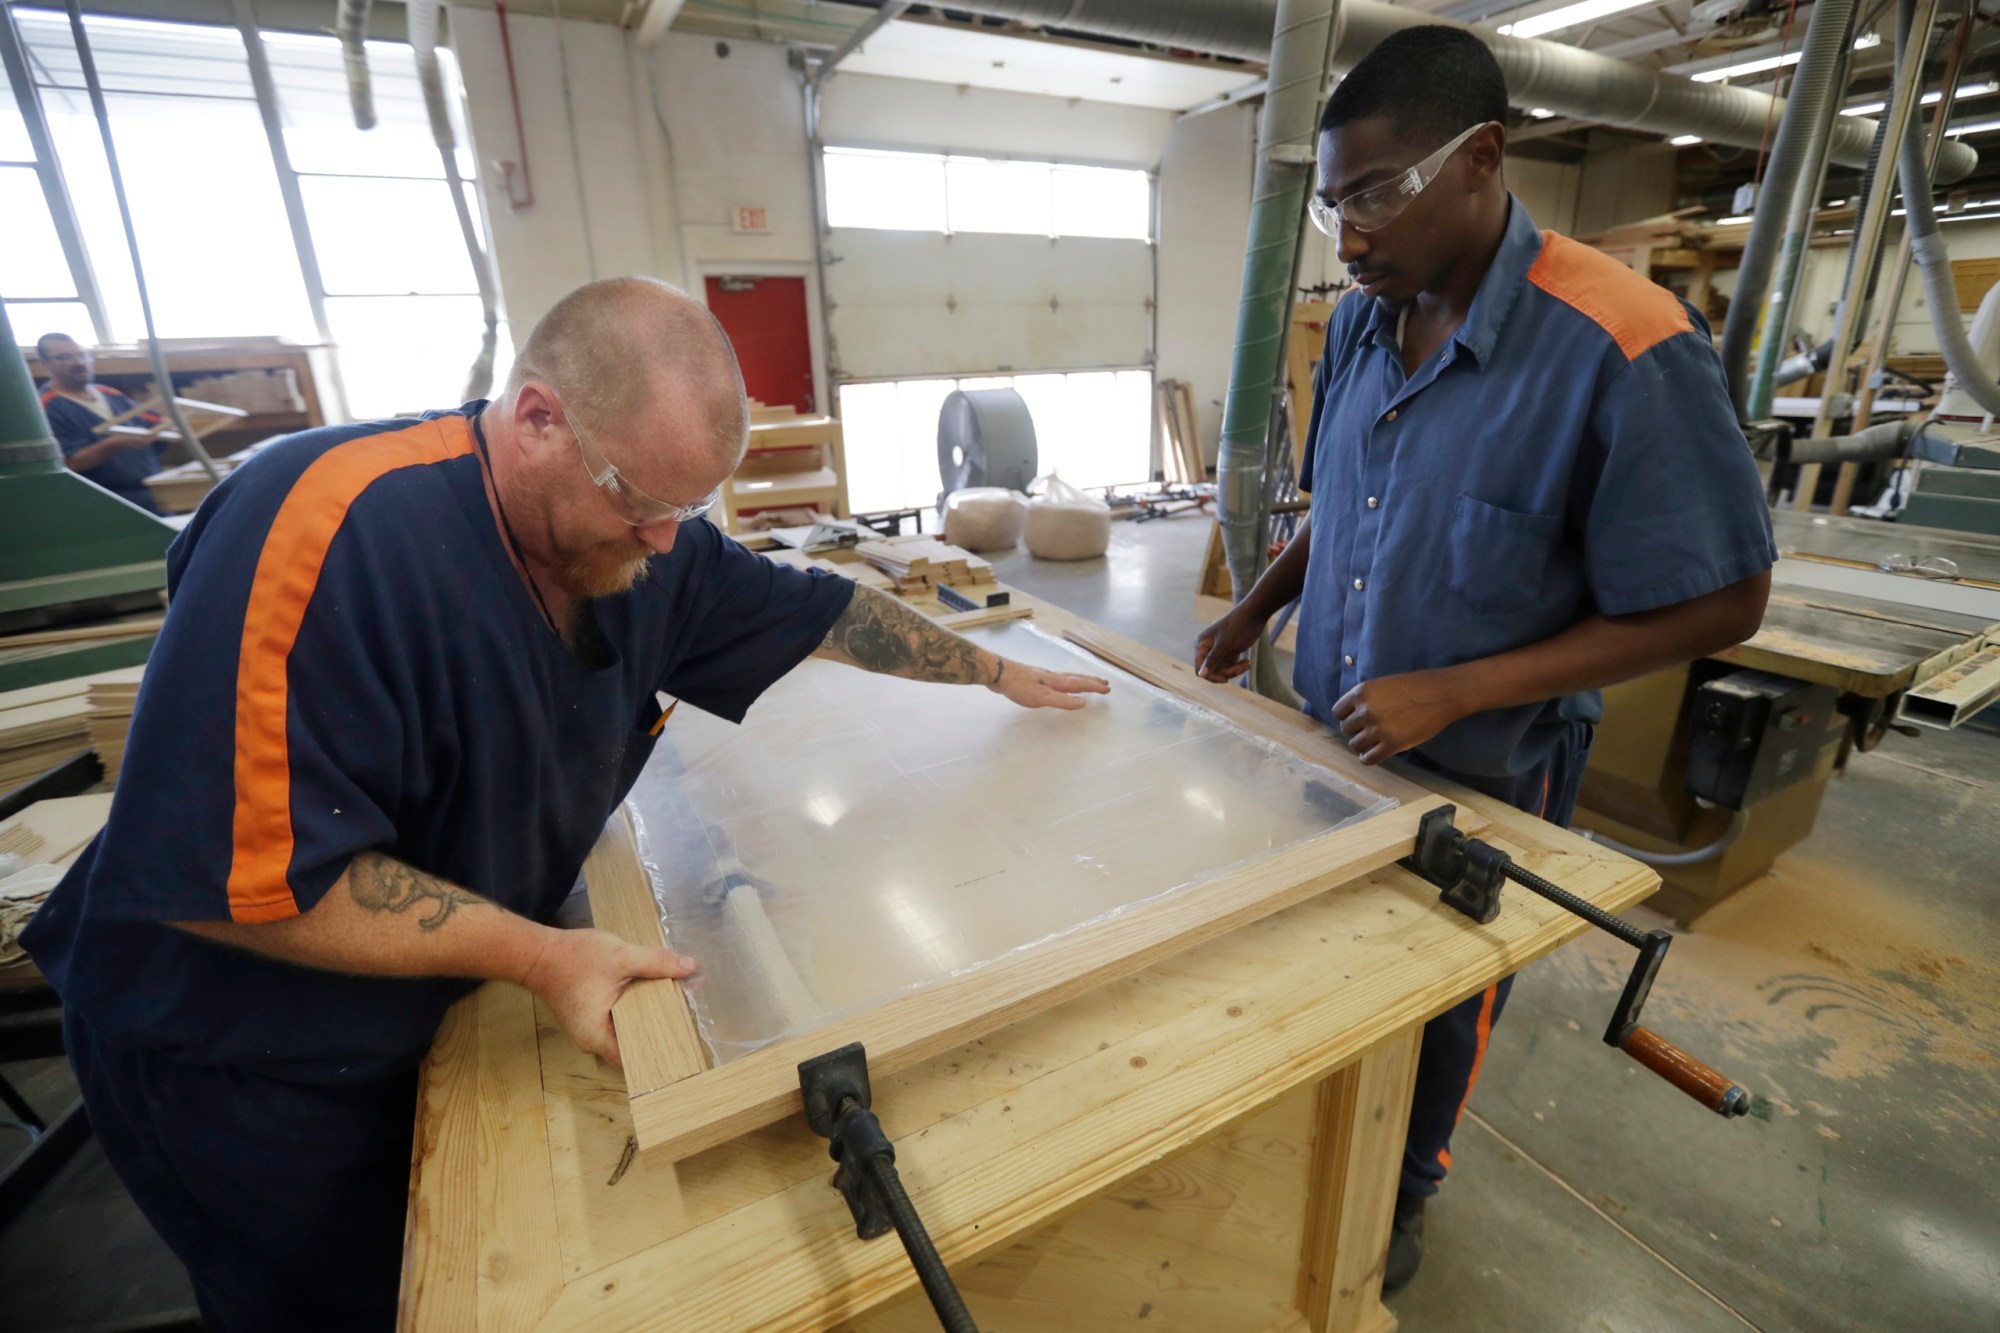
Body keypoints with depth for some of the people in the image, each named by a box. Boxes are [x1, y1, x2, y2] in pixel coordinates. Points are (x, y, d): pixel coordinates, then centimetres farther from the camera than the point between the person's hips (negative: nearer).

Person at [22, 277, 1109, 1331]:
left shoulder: (641, 541, -12)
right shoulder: (333, 532, -34)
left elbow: (819, 609, -2)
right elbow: (234, 876, -32)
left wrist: (995, 672, 6)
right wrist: (540, 955, -30)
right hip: (246, 1064, -5)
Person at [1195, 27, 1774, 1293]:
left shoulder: (1622, 346, -22)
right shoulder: (1361, 323, -2)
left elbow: (1719, 603, -18)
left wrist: (1452, 692, -23)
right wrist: (1257, 612, 0)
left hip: (1476, 778, -5)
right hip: (1328, 741, 5)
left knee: (1436, 1004, 18)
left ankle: (1403, 1193, 48)